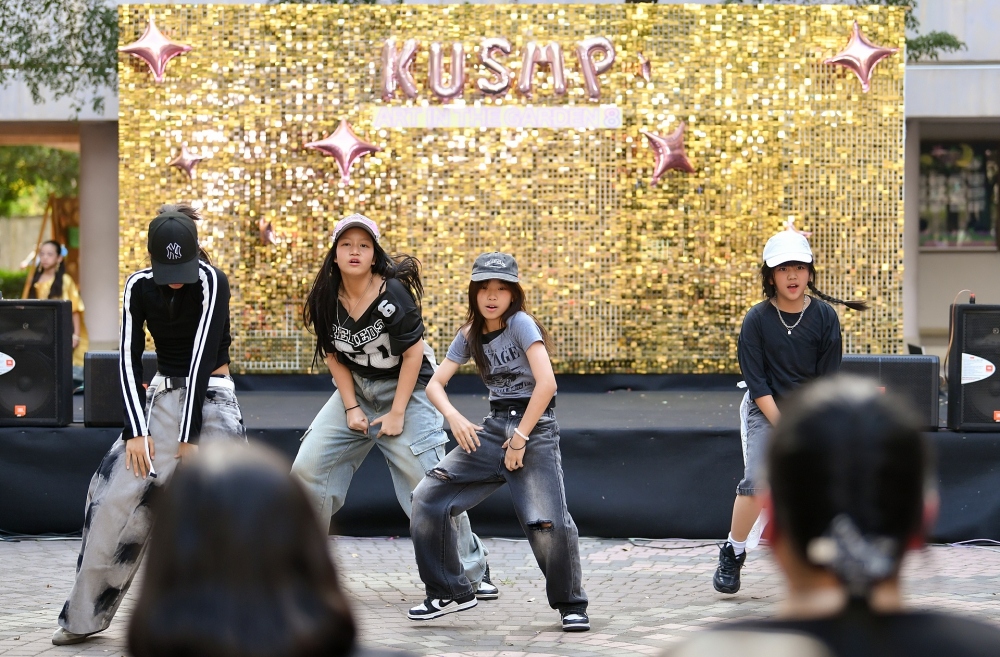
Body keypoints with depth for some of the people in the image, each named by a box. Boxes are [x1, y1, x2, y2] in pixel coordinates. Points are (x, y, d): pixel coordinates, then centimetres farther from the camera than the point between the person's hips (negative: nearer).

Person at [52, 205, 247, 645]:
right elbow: (129, 359, -2)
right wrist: (136, 431, -11)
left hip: (210, 398, -4)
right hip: (161, 398, 4)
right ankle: (86, 615, 11)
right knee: (117, 497, -1)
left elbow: (201, 358, -21)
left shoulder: (212, 282, -17)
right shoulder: (139, 287, -3)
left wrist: (189, 438, -23)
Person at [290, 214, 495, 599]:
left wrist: (397, 414, -16)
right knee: (307, 467, -4)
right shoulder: (326, 299, -7)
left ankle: (473, 572, 2)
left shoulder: (393, 294, -22)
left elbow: (413, 354, -16)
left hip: (406, 389, -5)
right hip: (355, 389, 5)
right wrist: (351, 408, -6)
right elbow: (333, 356, 3)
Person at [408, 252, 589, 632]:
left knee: (548, 523, -23)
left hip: (535, 428, -6)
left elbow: (546, 383, -20)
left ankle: (571, 605, 1)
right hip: (493, 428, 7)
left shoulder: (520, 323, -10)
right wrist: (453, 417, -9)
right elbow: (435, 383, 12)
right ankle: (450, 593, 11)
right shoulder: (470, 336, 10)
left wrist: (520, 438, -17)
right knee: (427, 499, -4)